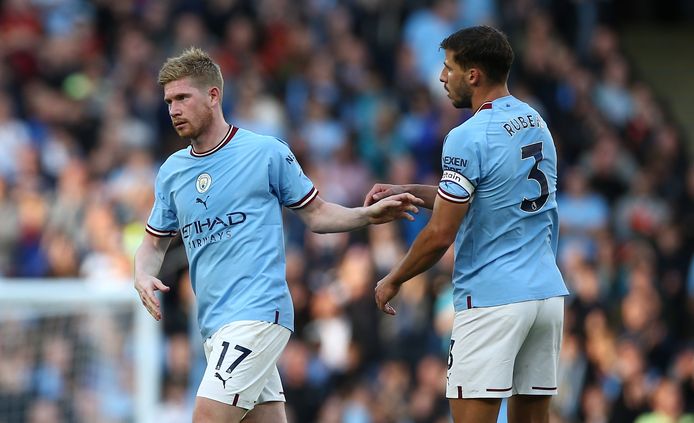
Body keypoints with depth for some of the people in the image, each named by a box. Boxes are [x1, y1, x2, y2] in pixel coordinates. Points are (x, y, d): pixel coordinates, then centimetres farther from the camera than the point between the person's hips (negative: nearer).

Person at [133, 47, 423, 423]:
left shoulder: (266, 152, -2)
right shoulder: (171, 171, 12)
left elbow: (315, 214, 7)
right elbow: (154, 242, 22)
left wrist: (367, 215, -8)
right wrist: (143, 276, 1)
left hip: (258, 313, -6)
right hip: (214, 325, 6)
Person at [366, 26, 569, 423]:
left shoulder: (468, 138, -13)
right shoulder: (535, 122, 12)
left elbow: (440, 235, -13)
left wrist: (393, 281, 2)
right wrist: (406, 192, 19)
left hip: (493, 298, -8)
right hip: (549, 291, 8)